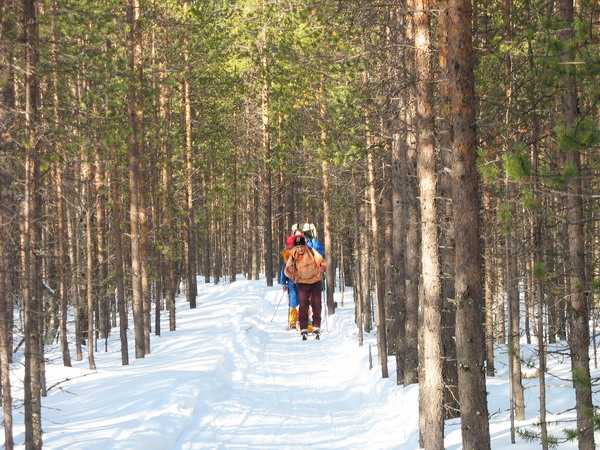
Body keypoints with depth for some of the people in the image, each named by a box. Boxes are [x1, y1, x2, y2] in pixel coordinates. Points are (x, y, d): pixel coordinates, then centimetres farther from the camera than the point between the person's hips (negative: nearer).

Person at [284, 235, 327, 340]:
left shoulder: (312, 252, -11)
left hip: (315, 282, 0)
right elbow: (287, 271, 0)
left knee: (316, 305, -3)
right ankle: (304, 330, -4)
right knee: (303, 306, -7)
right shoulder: (292, 257, -7)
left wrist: (322, 267, -27)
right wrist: (289, 269, -24)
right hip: (302, 283, 0)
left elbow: (321, 261, -4)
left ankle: (316, 328, 6)